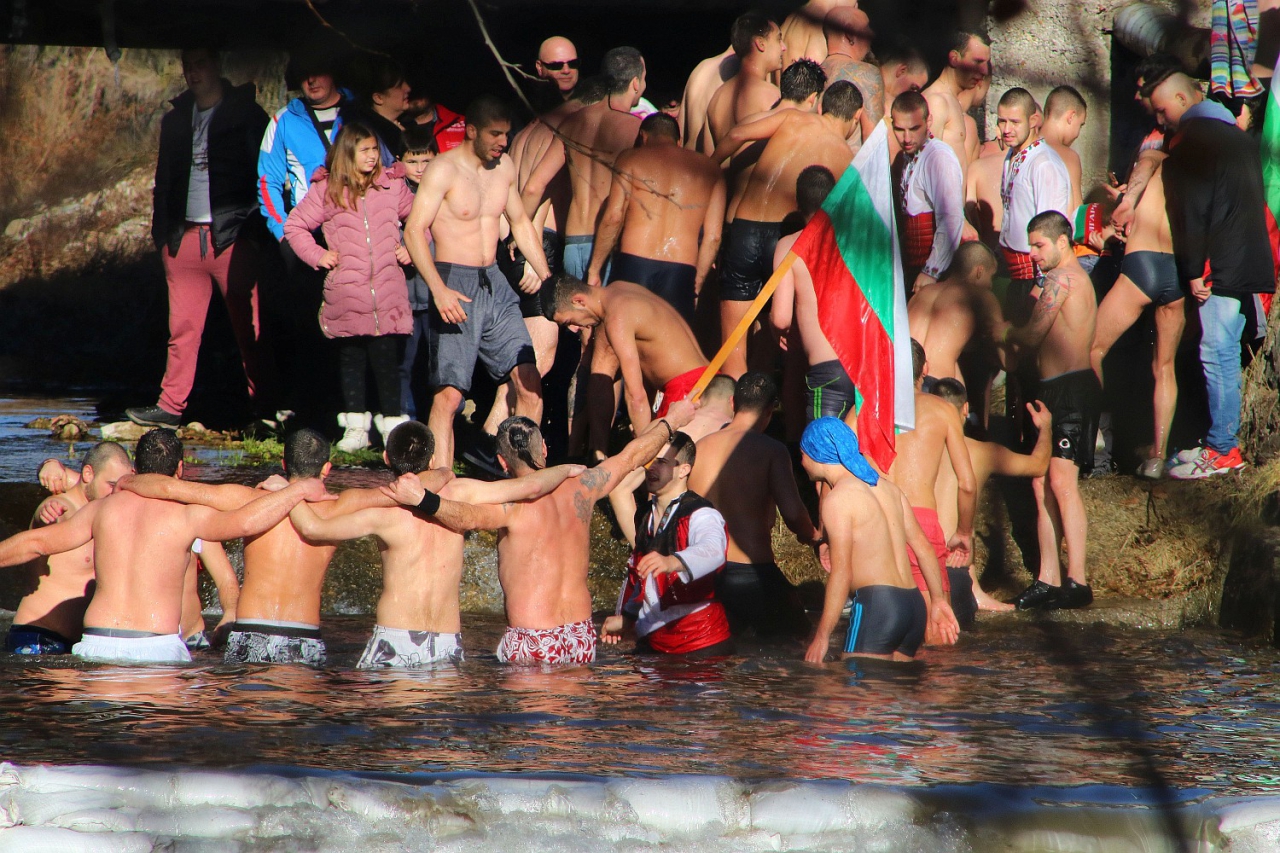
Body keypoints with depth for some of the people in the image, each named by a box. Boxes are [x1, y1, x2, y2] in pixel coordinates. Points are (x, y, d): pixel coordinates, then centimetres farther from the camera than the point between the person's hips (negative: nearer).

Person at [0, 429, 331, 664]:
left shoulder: (104, 508, 11)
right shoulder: (184, 515, -1)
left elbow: (38, 542, 17)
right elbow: (244, 522, -14)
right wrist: (299, 490, -1)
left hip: (98, 643, 3)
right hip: (157, 646, -3)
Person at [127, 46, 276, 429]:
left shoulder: (246, 114, 2)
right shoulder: (175, 119, 16)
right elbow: (164, 180, 19)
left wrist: (256, 226, -10)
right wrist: (161, 231, 10)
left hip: (232, 236, -4)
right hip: (185, 236, 4)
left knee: (250, 328, -1)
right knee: (182, 328, 2)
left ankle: (266, 408, 2)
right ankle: (171, 406, 5)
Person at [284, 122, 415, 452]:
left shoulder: (392, 185, 7)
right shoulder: (327, 190, 4)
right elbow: (295, 226, 12)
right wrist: (317, 255, 2)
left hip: (388, 293, 0)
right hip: (346, 294, 0)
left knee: (388, 360, -5)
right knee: (351, 359, 6)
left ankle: (393, 423, 1)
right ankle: (356, 427, 12)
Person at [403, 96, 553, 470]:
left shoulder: (504, 166, 11)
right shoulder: (444, 170, -10)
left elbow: (521, 223, 25)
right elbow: (414, 231, -16)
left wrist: (546, 276, 19)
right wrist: (439, 290, -26)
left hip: (495, 283, 7)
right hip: (455, 285, -7)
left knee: (530, 381, -2)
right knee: (449, 392, -13)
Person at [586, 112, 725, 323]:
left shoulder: (631, 158, 10)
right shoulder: (709, 169, 16)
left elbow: (613, 217, -1)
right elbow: (712, 237, 11)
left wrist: (594, 269, 6)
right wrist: (696, 286, 18)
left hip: (632, 266, -1)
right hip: (681, 272, 1)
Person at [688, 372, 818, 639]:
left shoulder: (699, 447, 6)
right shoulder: (771, 450, -8)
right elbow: (792, 511, -17)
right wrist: (812, 537, 4)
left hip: (705, 576, 5)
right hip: (754, 575, -5)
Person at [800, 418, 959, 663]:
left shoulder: (837, 500, -6)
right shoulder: (886, 487, 17)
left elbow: (841, 573, -12)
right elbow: (923, 546, 17)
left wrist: (822, 636, -11)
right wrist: (938, 600, 24)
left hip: (876, 605, -8)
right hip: (914, 605, 8)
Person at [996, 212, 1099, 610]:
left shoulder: (1061, 278, -9)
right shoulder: (1079, 278, 23)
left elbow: (1032, 336, -11)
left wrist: (1006, 333, 9)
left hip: (1069, 387, -11)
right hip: (1055, 390, 11)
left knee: (1061, 481, -15)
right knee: (1042, 483, 8)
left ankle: (1077, 581, -19)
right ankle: (1049, 581, 8)